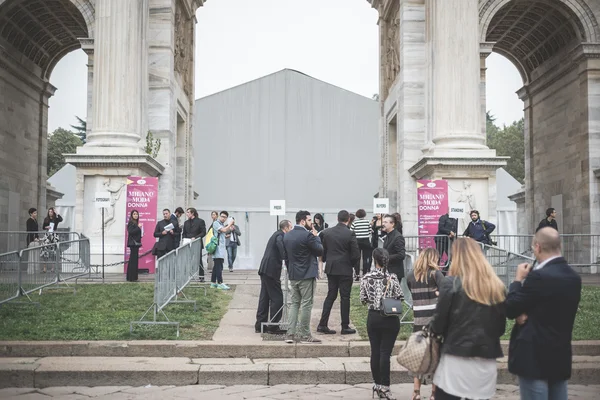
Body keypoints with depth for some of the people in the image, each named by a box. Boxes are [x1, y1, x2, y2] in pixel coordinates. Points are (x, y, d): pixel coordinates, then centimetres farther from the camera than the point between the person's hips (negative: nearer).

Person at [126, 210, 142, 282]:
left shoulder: (135, 223, 16)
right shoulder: (131, 223, -9)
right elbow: (130, 232, -21)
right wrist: (138, 227, -20)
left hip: (135, 243, 9)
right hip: (133, 243, -9)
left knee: (133, 260, 11)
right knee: (133, 260, -9)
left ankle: (130, 277, 16)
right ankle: (132, 278, -7)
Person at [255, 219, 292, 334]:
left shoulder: (277, 234, 18)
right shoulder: (280, 236, -11)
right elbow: (283, 254, -23)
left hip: (264, 269, 10)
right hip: (271, 270, -10)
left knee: (264, 298, 13)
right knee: (277, 298, -3)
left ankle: (260, 325, 18)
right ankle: (273, 326, 1)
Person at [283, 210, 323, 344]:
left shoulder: (287, 235, 8)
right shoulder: (308, 235, -16)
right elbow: (320, 251, -11)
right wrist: (316, 236, -1)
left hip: (293, 275, 7)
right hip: (307, 275, -7)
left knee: (294, 303, 13)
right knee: (306, 305, 0)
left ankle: (290, 334, 10)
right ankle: (305, 335, 4)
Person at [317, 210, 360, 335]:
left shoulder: (326, 232, 0)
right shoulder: (350, 234, -12)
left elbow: (323, 251, 6)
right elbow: (356, 255, -11)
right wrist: (351, 263, 7)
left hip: (331, 268, 4)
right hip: (345, 270, -4)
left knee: (331, 295, 12)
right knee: (345, 297, 4)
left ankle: (322, 325, 10)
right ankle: (345, 327, 9)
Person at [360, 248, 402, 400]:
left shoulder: (366, 278, -5)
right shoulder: (392, 277, -10)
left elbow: (363, 299, 0)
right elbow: (398, 297, -7)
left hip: (373, 317, 2)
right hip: (390, 319, -2)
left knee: (375, 351, 10)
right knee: (385, 353, 0)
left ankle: (377, 384, 20)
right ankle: (384, 387, 1)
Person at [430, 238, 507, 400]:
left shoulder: (451, 283, -8)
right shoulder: (497, 286, 5)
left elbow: (438, 324, -5)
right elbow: (501, 327, 12)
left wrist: (431, 328, 15)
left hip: (457, 359, -4)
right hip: (486, 361, 4)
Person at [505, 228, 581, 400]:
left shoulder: (539, 276, -20)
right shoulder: (574, 277, 6)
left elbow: (510, 309, -13)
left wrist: (518, 279, -1)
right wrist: (527, 314, -4)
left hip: (535, 356, -8)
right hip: (561, 356, 8)